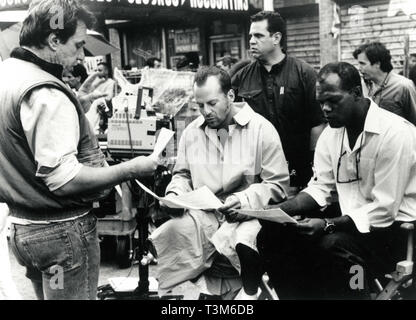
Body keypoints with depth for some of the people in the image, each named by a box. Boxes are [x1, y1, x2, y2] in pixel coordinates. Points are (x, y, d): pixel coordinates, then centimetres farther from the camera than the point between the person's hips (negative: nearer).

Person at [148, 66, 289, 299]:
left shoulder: (261, 130, -6)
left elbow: (278, 184, -7)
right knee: (173, 232, -27)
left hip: (247, 214, -3)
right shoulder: (192, 131, 9)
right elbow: (183, 174, 20)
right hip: (203, 213, 3)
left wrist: (246, 200, -22)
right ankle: (206, 284, -7)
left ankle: (250, 293, -3)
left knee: (245, 242, -35)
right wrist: (175, 194, -2)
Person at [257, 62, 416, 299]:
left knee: (333, 245, -35)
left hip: (393, 227, -7)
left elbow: (384, 210, -21)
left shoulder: (395, 133, -18)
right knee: (273, 234, -9)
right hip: (349, 222, 7)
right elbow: (320, 189, 4)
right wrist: (277, 211, -13)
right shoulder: (331, 133, 5)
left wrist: (328, 225, -29)